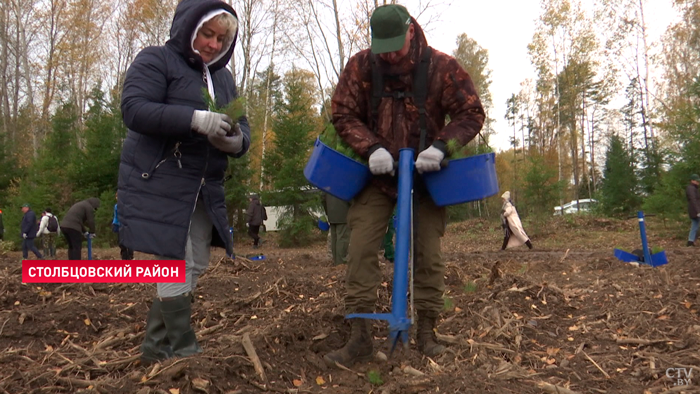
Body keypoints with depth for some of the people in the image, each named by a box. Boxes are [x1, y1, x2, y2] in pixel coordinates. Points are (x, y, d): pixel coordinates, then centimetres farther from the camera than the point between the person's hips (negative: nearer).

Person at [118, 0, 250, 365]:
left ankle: (156, 346, 20)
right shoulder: (155, 60, -2)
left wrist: (236, 140, -12)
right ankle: (184, 350, 4)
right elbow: (134, 109, -17)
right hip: (160, 183, -7)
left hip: (204, 189, 7)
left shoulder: (223, 77, 19)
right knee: (177, 266, -8)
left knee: (195, 266, 7)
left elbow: (241, 127, 14)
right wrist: (196, 120, -28)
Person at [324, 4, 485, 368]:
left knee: (429, 253, 2)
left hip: (425, 174, 0)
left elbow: (471, 114, -8)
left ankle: (427, 331, 18)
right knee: (361, 249, -9)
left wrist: (441, 146, -25)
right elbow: (344, 114, -5)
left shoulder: (441, 67, -11)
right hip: (378, 173, 1)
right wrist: (371, 147, -22)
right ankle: (359, 336, 0)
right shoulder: (361, 66, -8)